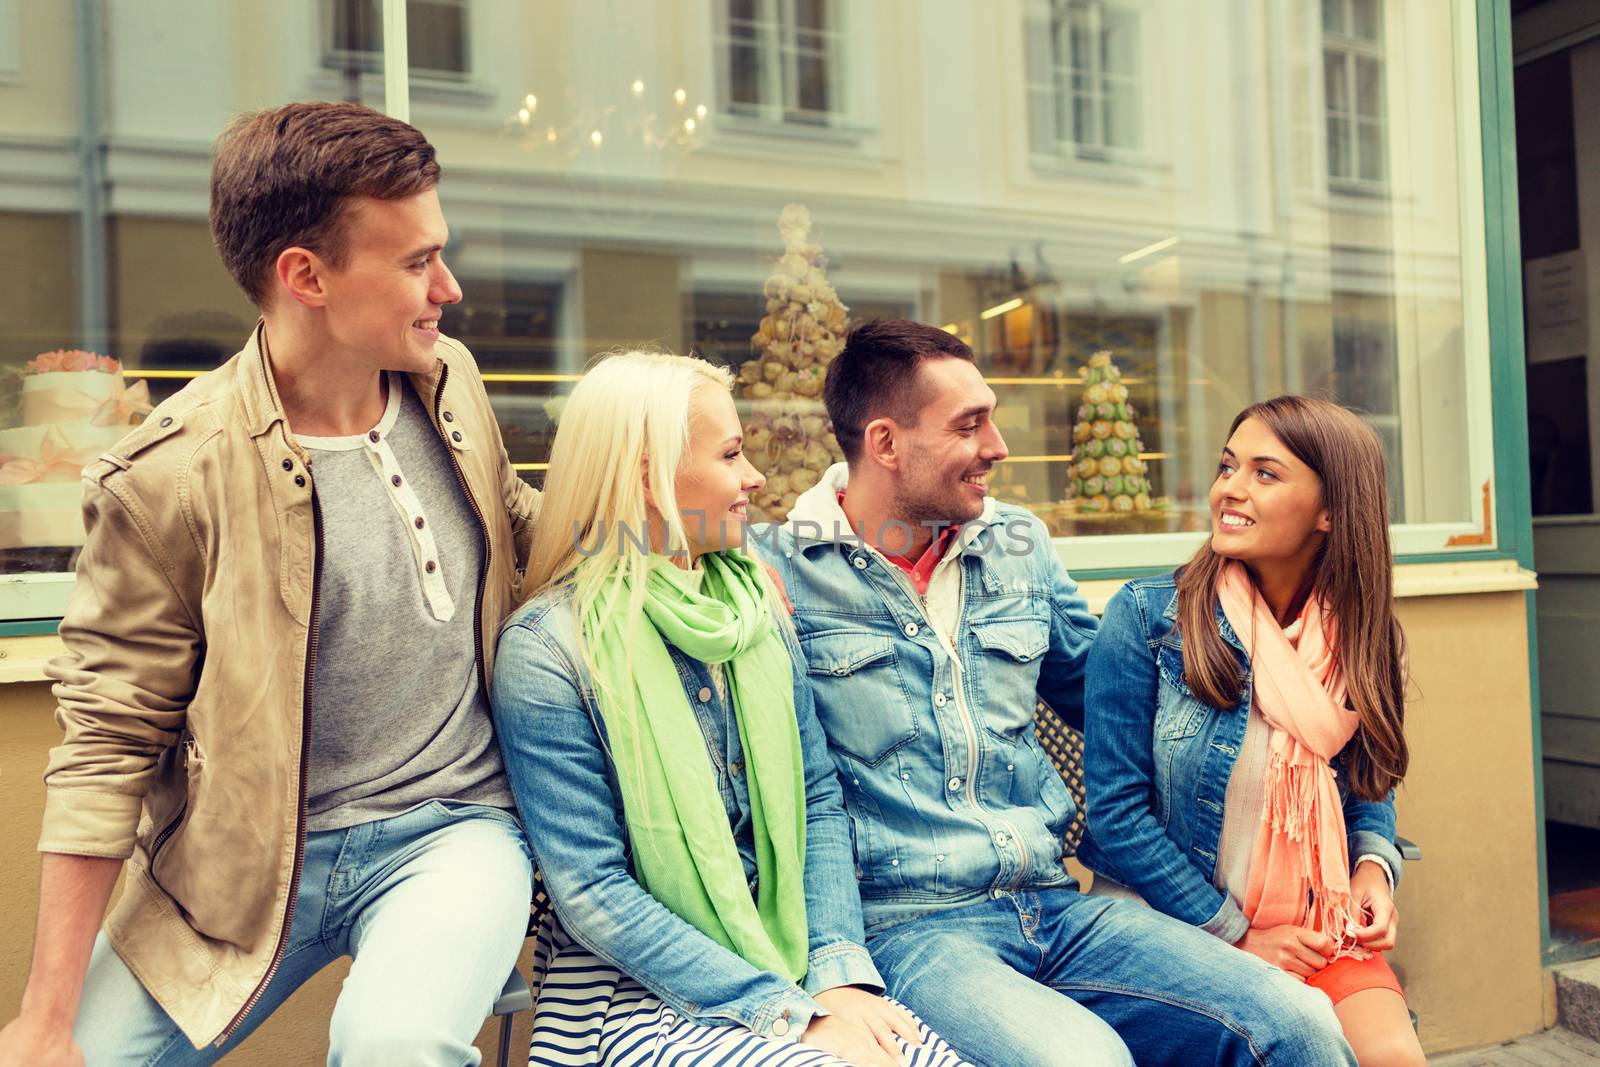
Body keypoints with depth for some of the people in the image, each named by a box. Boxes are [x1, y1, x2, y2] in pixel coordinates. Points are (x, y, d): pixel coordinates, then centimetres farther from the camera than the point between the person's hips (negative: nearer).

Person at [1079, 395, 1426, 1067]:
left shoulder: (1361, 638, 3)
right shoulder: (1147, 616, -11)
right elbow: (1115, 811, -12)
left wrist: (1373, 863, -3)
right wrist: (1235, 939, -10)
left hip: (1320, 936, 4)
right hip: (1175, 935, -3)